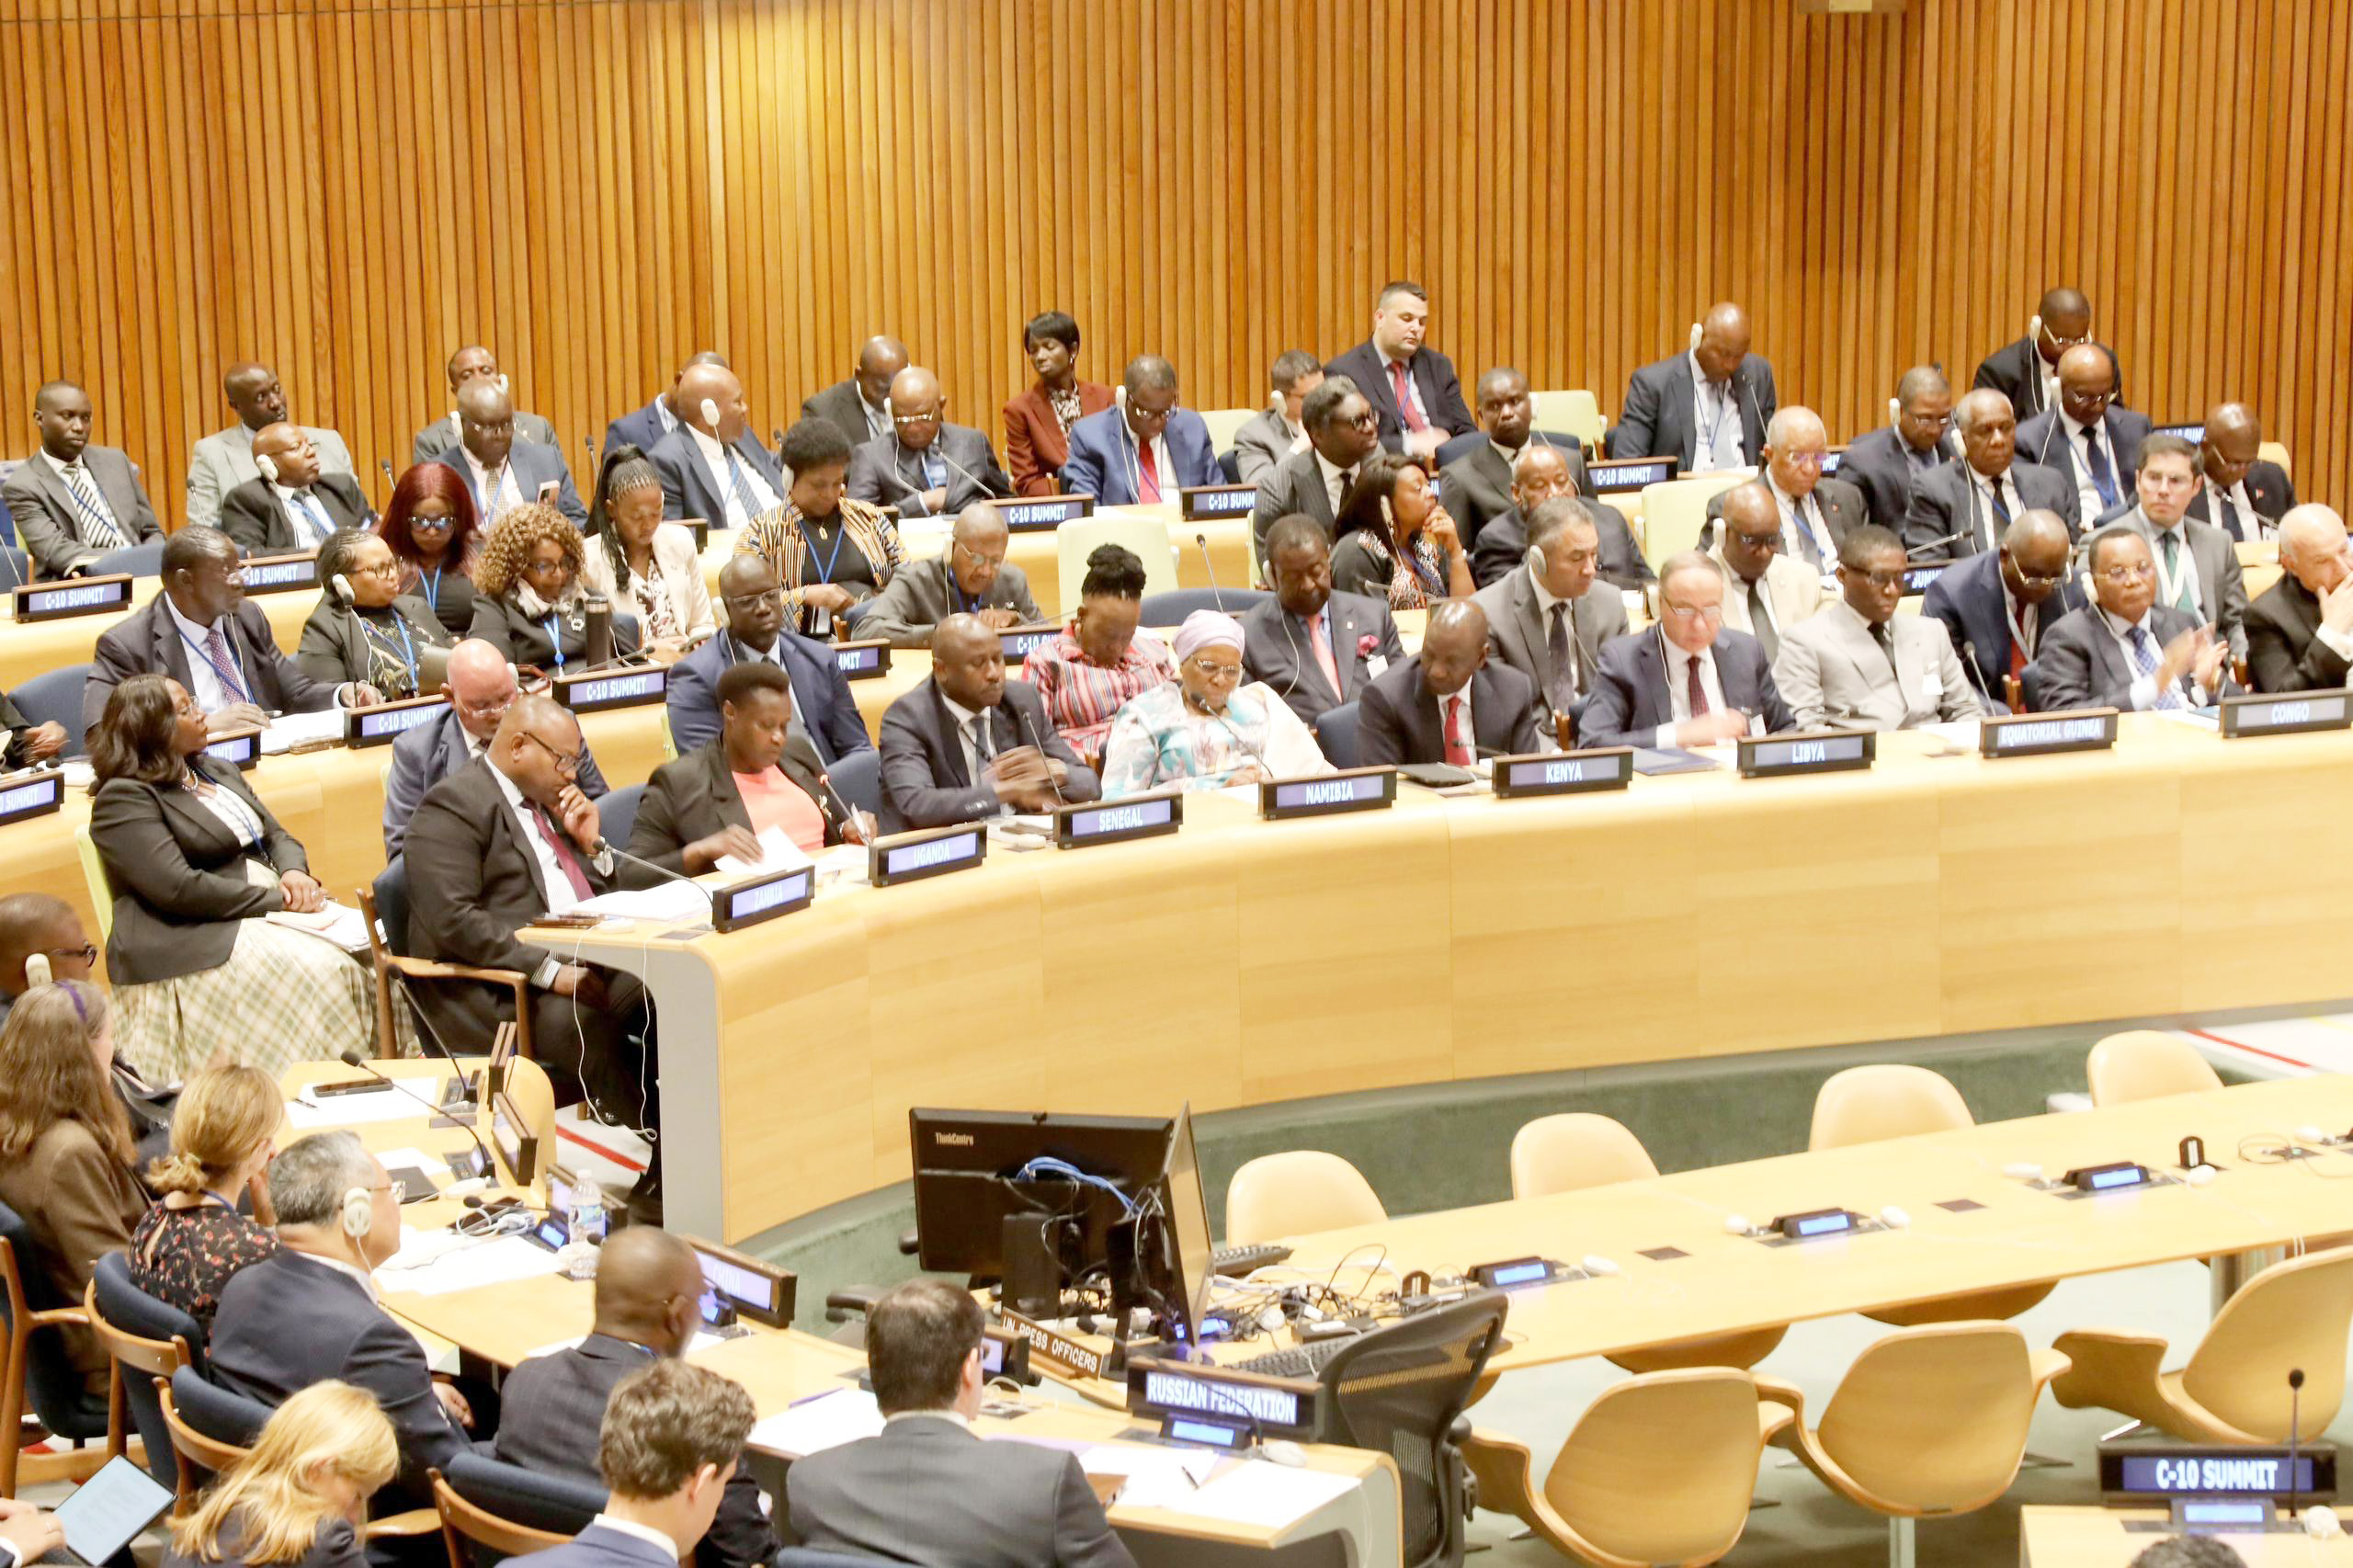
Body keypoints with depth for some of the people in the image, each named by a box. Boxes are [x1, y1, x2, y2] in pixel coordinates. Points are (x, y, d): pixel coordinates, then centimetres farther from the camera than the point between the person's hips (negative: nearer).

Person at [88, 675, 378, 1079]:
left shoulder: (219, 772, 21)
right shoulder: (124, 798, -6)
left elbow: (277, 837, 22)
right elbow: (179, 888, -17)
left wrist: (294, 874, -3)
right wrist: (277, 901, -15)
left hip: (273, 908, 8)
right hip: (196, 941, -8)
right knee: (317, 970, -31)